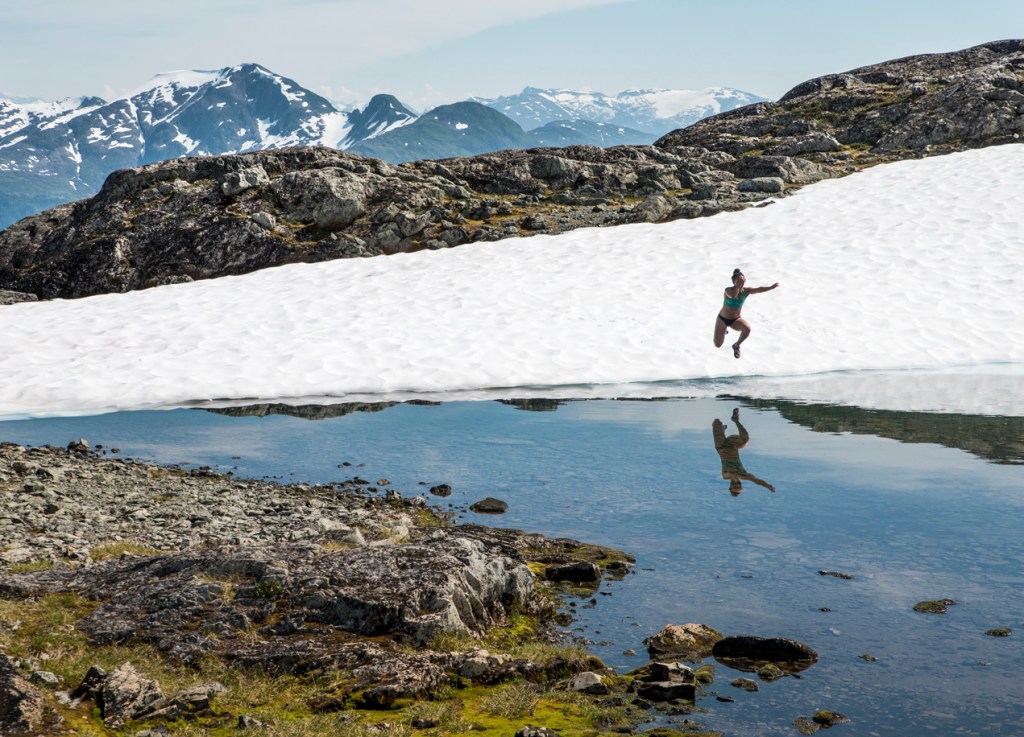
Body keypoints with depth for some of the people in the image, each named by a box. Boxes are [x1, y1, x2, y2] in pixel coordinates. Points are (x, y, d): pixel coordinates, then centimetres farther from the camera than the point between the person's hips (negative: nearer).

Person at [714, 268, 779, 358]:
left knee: (747, 328, -32)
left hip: (735, 320, 2)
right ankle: (723, 329, 38)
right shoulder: (728, 290, -24)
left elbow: (758, 289, -32)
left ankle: (736, 346, -1)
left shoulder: (746, 291, -14)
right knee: (718, 345, 1)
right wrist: (738, 285, -47)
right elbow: (732, 295, -49)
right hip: (722, 319, -2)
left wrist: (771, 287, -48)